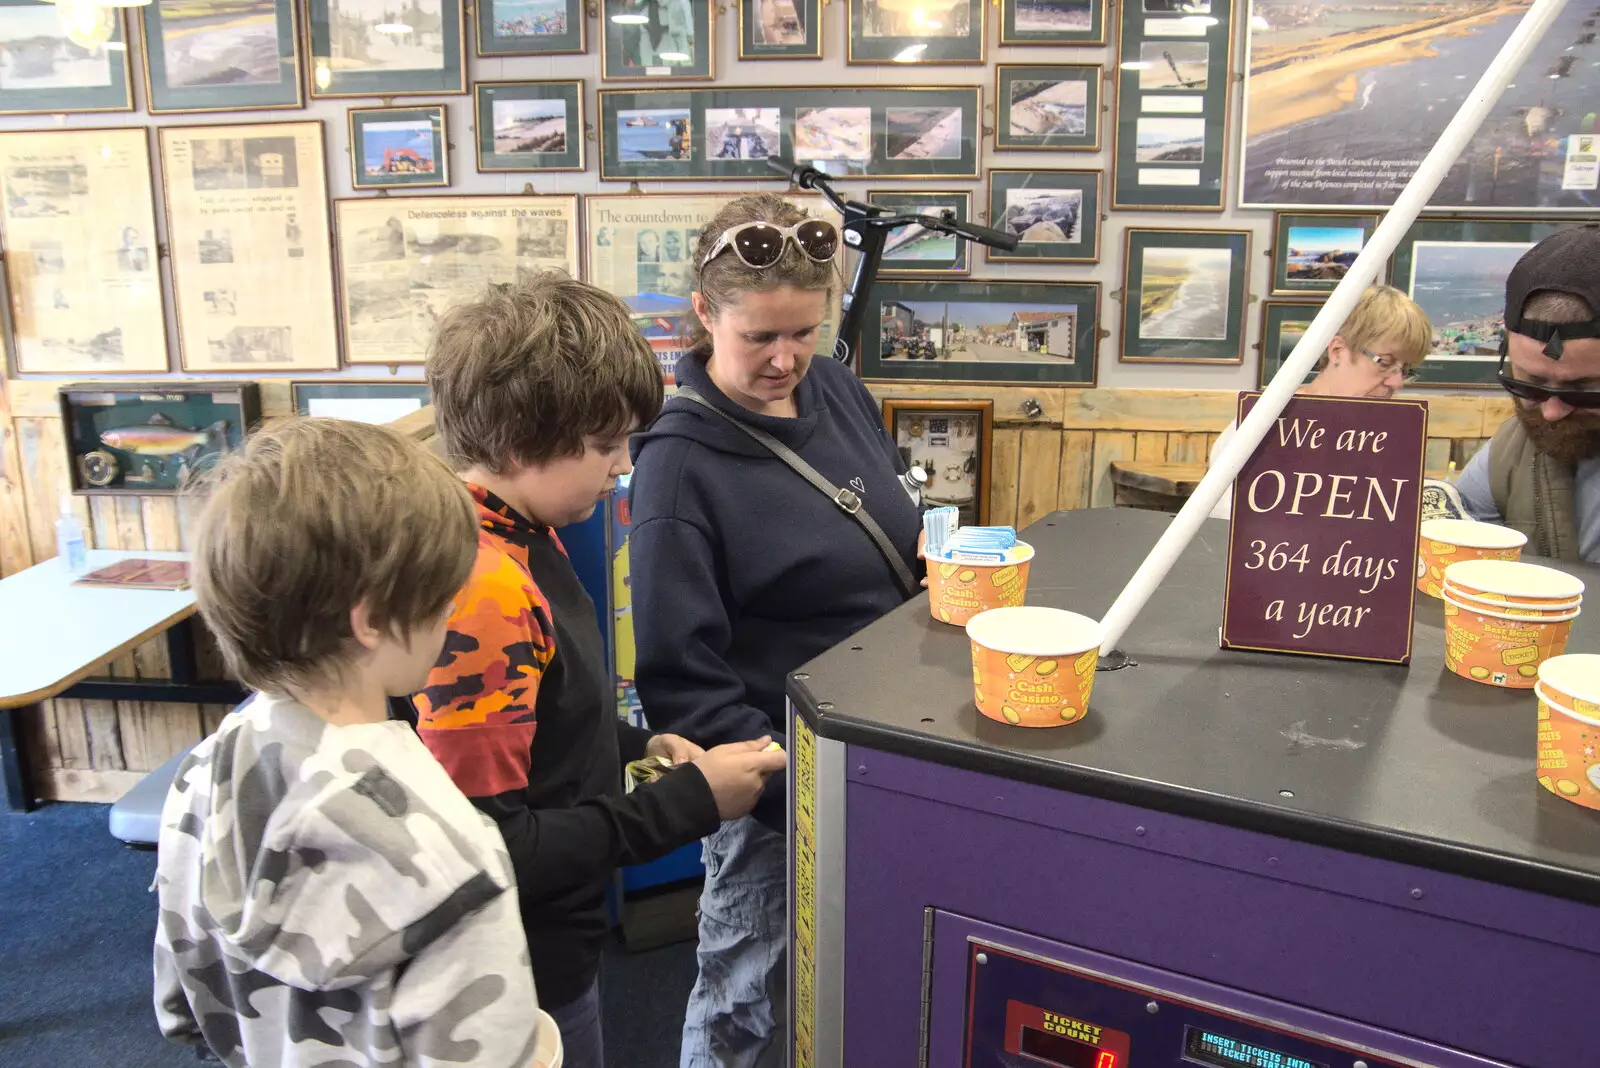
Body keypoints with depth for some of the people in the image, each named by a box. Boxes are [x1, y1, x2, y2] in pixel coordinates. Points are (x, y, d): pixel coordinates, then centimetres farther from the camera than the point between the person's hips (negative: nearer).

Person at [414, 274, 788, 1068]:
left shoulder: (520, 540, -1)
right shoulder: (485, 590, -30)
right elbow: (490, 847, -29)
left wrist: (638, 745, -1)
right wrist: (684, 804, -24)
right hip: (526, 974, -9)